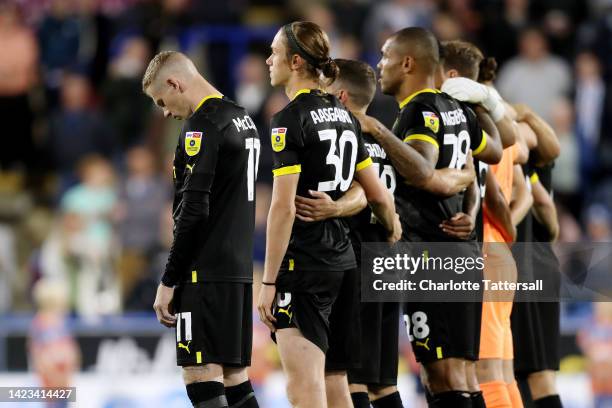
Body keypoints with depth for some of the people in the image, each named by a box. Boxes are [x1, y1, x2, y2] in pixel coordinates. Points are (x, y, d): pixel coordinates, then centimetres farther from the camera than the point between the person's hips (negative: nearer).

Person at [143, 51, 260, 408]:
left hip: (207, 272, -9)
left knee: (202, 379, -11)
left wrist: (168, 282, -14)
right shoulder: (242, 119, 17)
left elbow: (193, 211, -18)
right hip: (240, 268, 9)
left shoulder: (203, 123, -11)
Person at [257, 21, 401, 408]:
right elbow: (379, 195, 17)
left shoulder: (290, 120, -11)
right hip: (343, 259, 8)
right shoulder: (344, 115, 12)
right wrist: (394, 231, 37)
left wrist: (269, 281, -14)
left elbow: (284, 207, -16)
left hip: (303, 264, -8)